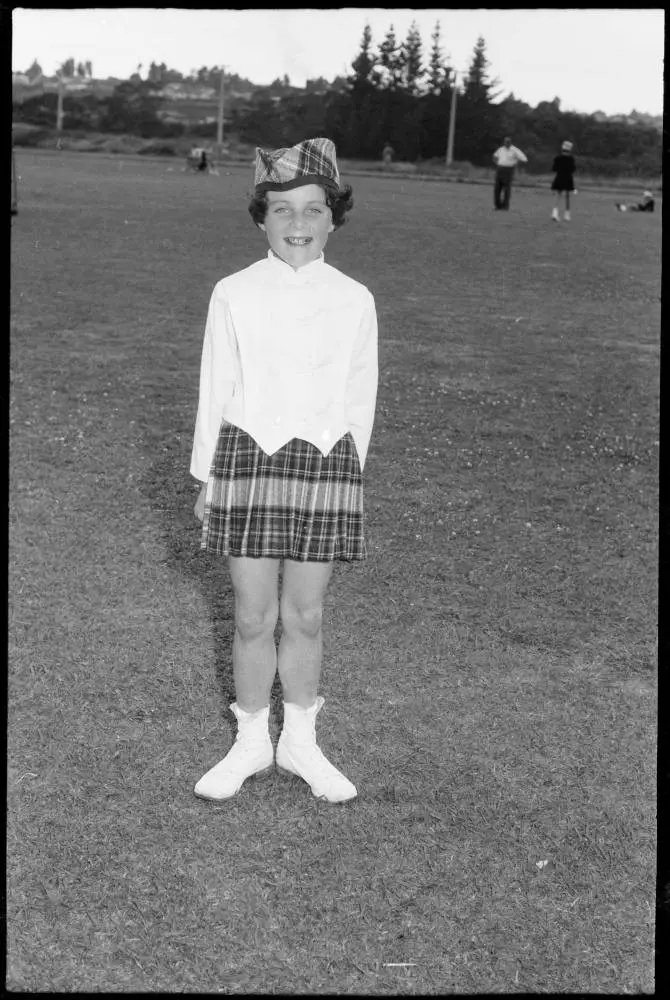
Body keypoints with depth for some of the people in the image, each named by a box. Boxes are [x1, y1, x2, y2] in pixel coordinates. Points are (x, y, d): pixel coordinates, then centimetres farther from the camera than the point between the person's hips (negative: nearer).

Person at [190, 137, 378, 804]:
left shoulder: (354, 301, 1)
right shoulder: (233, 295, -1)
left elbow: (360, 398, 7)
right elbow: (214, 388, 4)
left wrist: (346, 472, 8)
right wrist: (206, 476, 6)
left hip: (325, 461, 1)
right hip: (248, 455, 0)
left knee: (305, 615, 9)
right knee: (254, 616, 5)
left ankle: (300, 741, 28)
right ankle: (251, 742, 24)